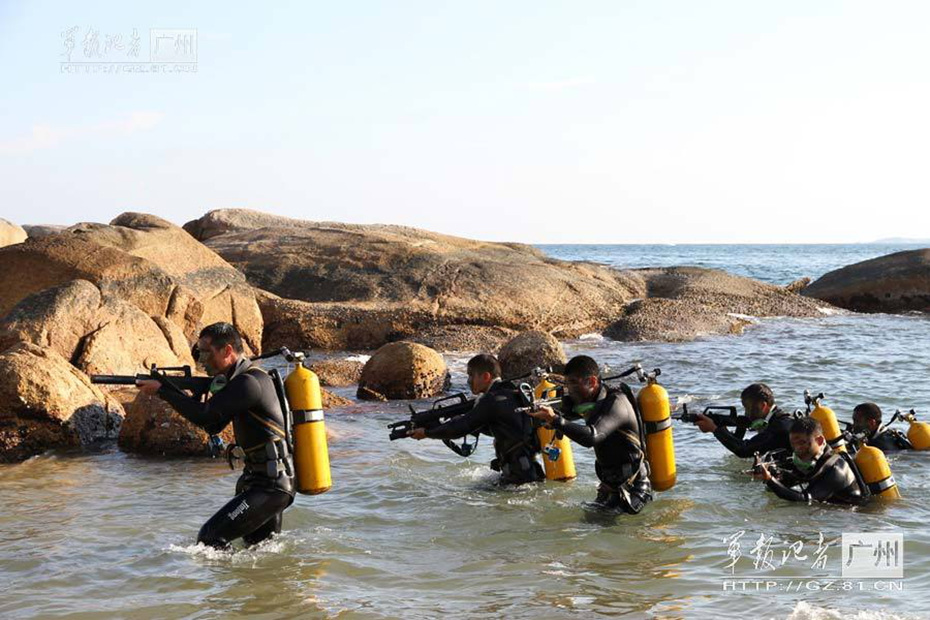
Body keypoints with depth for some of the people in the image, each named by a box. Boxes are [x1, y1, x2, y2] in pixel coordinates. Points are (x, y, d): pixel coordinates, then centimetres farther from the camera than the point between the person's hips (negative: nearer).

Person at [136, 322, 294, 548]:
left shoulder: (250, 382, -19)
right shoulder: (239, 379, 14)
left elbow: (204, 415, -23)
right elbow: (213, 426, 16)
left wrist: (162, 390, -13)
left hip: (270, 487, -11)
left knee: (211, 537, -14)